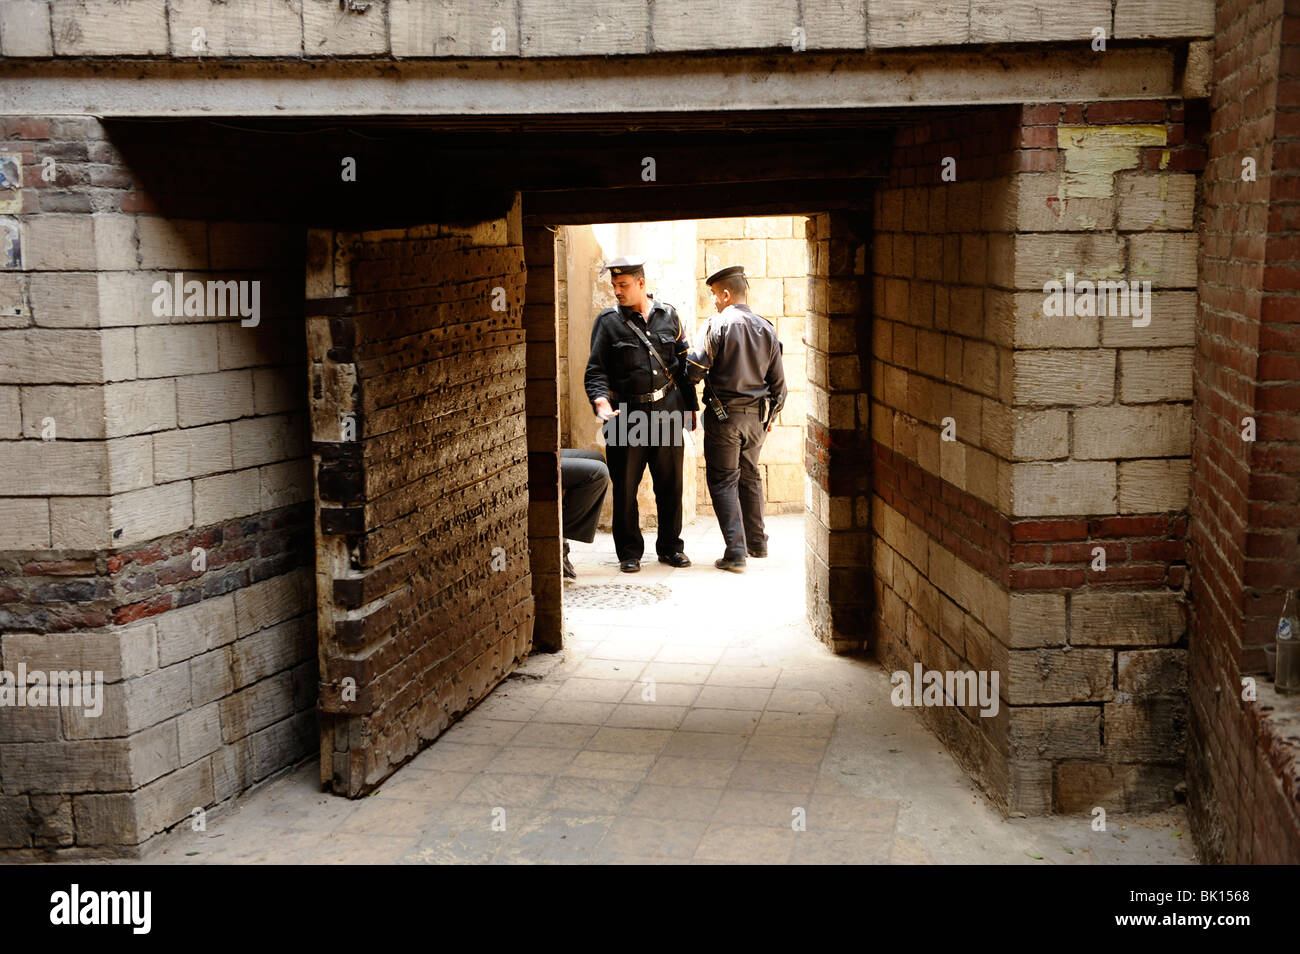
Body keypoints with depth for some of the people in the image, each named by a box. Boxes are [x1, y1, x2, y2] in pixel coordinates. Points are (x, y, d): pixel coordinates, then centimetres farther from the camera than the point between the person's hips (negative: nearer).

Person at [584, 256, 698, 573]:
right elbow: (596, 370, -2)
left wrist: (690, 405, 13)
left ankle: (670, 547, 22)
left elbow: (683, 362, 15)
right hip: (626, 415, -2)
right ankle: (629, 553, 13)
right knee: (625, 487, 1)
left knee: (670, 485, 8)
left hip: (667, 412, 2)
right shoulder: (608, 321, 1)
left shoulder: (668, 315, 8)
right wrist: (601, 401, -20)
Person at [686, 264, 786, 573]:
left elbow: (696, 368, -15)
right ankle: (757, 543, 29)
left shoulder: (717, 325, -11)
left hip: (724, 415, -6)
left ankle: (736, 551, -9)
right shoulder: (766, 328, 8)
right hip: (757, 417, 6)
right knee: (750, 476, 20)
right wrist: (770, 414, 23)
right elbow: (778, 381, 12)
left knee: (723, 480, -1)